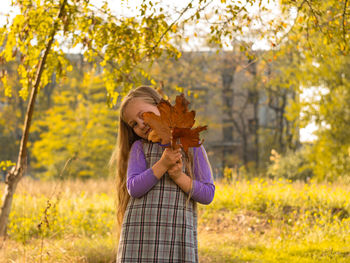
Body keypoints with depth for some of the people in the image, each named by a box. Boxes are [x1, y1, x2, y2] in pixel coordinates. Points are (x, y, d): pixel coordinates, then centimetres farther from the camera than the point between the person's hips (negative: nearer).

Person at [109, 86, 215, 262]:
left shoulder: (192, 146, 9)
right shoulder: (139, 147, 11)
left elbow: (208, 194, 4)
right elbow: (133, 188, -4)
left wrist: (178, 176, -10)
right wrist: (163, 164, -14)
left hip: (179, 235, 0)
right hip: (139, 234, 1)